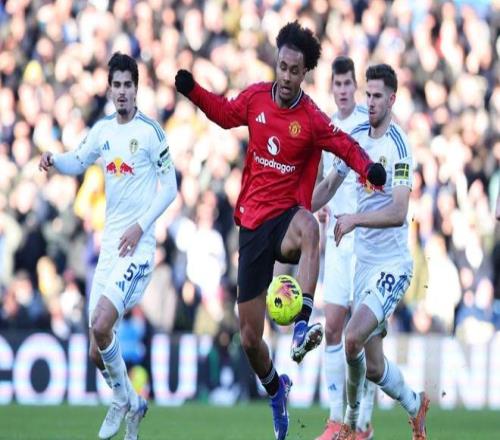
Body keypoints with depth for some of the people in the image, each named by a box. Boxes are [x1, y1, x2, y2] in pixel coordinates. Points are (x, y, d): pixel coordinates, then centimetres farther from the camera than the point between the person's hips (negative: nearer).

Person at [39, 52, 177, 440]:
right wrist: (53, 159, 1)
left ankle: (122, 399, 0)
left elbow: (170, 187, -7)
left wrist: (140, 226, -15)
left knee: (101, 325, -23)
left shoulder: (150, 131, -8)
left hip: (137, 245, -6)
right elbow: (77, 162, 23)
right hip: (109, 243, 6)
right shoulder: (103, 130, 9)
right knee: (97, 352, 3)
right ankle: (133, 405, 27)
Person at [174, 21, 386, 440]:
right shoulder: (256, 97, 1)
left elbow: (346, 146, -12)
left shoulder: (312, 119, -10)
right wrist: (192, 90, 9)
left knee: (309, 228, -45)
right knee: (249, 336, 6)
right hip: (252, 221, 3)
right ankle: (276, 391, 36)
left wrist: (368, 167, -32)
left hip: (286, 217, -3)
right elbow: (225, 113, 20)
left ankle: (302, 329, -53)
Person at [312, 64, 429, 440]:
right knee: (373, 366, 9)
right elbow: (329, 187, 20)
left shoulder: (398, 146, -15)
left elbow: (398, 212, -24)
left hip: (393, 263, -7)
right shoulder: (356, 138, 7)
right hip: (364, 261, 7)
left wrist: (355, 219, -33)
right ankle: (416, 406, 35)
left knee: (354, 338, -24)